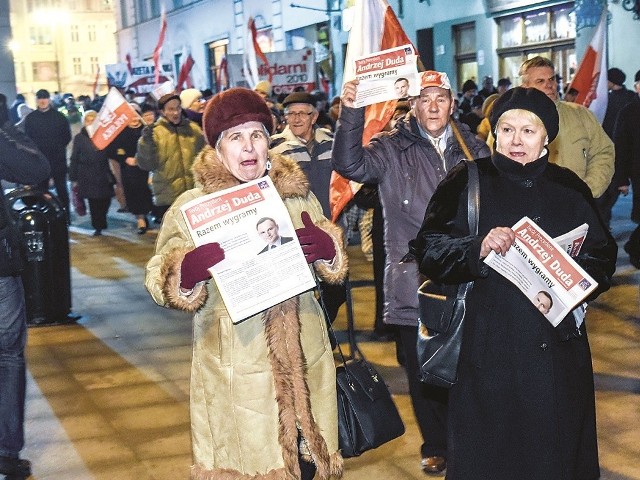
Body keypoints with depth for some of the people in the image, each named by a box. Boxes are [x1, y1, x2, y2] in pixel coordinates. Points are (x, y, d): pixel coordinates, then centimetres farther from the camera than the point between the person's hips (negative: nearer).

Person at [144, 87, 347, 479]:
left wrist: (325, 246, -11)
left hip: (303, 359, 3)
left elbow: (334, 262, 13)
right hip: (234, 368, -3)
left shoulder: (297, 194, 6)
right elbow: (160, 281, -5)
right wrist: (190, 269, -28)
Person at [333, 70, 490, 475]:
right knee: (424, 373, 10)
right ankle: (435, 447, 29)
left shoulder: (472, 148, 9)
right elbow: (351, 164, -18)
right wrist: (352, 113, -29)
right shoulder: (392, 148, 0)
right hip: (414, 282, -2)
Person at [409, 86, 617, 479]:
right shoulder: (467, 184, -1)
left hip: (555, 349, 3)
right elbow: (428, 249, -7)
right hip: (487, 347, -2)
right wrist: (477, 247, -24)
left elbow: (603, 255, 10)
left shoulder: (569, 189, 7)